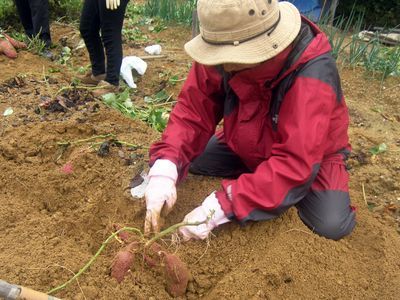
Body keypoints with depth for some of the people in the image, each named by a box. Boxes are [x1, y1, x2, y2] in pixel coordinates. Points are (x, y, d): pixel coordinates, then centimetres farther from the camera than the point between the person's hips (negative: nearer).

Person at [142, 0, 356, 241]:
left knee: (332, 225, -24)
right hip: (246, 147, 4)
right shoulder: (223, 55, -23)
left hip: (309, 155, -3)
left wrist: (220, 207, -45)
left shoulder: (313, 75, -37)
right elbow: (193, 110, -18)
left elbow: (295, 163, -40)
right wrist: (164, 169, -35)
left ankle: (296, 192, 8)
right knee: (185, 157, -11)